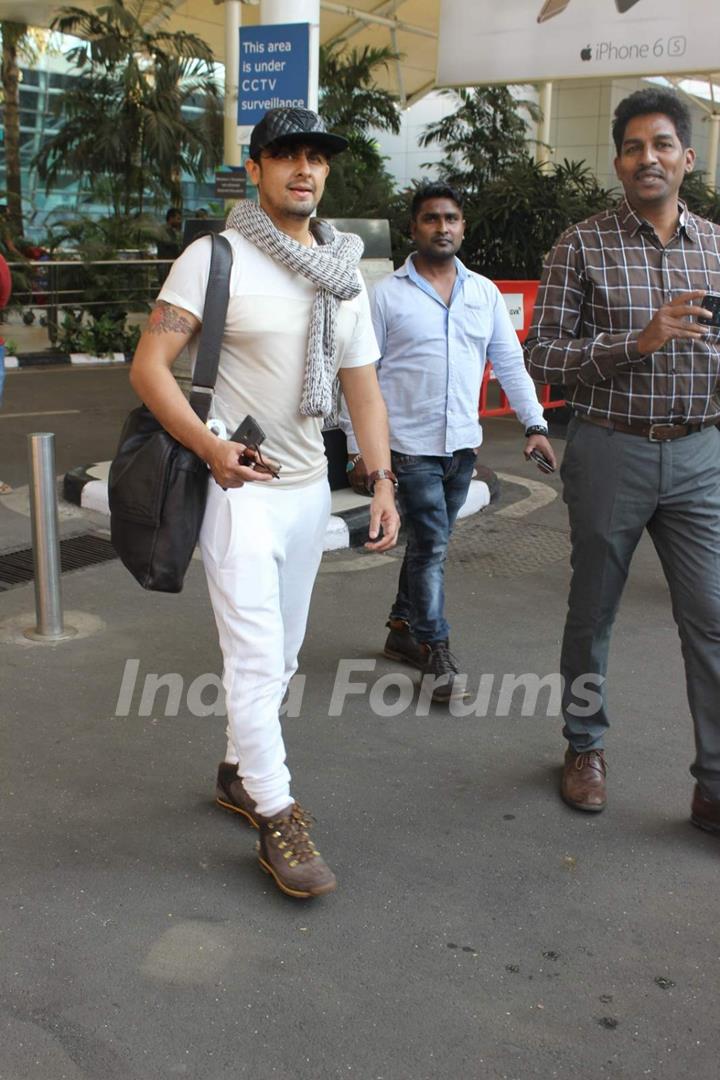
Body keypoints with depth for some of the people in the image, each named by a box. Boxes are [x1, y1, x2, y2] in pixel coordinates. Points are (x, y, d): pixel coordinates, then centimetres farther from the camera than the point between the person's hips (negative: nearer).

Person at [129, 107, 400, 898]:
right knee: (256, 653, -8)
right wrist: (209, 445, -24)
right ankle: (276, 818, 2)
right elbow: (149, 365, -12)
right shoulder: (215, 258, -8)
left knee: (281, 650, 15)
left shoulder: (347, 276, 10)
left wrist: (382, 482, 1)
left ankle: (238, 771, 34)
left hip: (309, 484, 7)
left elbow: (362, 388, 11)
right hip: (237, 484, -6)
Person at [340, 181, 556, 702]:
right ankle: (437, 653, 3)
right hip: (412, 444, -5)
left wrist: (535, 424, 2)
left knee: (429, 543, 15)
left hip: (463, 444, 5)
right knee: (431, 547, -6)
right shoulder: (387, 294, -3)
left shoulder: (485, 292, 10)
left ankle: (403, 628, 30)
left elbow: (510, 362, 12)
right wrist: (358, 446, -7)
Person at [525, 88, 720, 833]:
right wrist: (638, 341, -19)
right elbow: (542, 356, -8)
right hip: (611, 450, -2)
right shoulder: (582, 246, -2)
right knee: (593, 612, 11)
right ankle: (585, 748, 32)